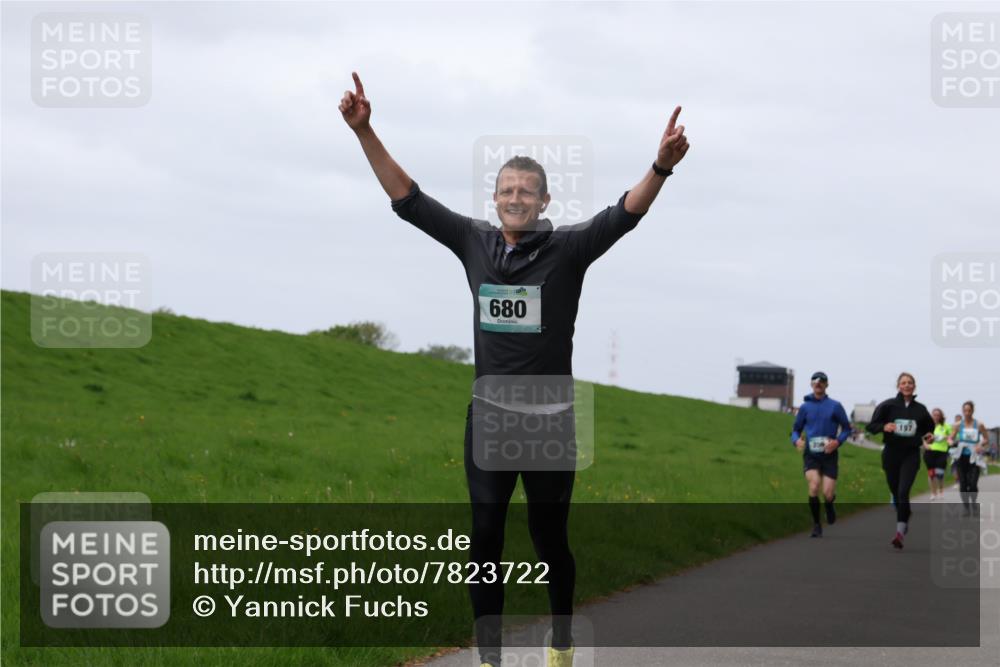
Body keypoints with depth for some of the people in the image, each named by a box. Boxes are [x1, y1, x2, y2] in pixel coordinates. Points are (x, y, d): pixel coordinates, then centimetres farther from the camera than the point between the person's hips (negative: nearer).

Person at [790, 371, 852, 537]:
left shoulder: (835, 406, 1)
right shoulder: (805, 407, 6)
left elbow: (846, 428, 6)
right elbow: (796, 429, 14)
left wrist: (837, 441, -12)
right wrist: (796, 440, -8)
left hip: (829, 455, -1)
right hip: (810, 455, 1)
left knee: (828, 494, -9)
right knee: (814, 486, -22)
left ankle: (829, 505, 33)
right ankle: (816, 525, -4)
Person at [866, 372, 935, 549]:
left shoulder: (920, 409, 5)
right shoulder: (888, 405, -1)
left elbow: (929, 427, 22)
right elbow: (871, 425, -2)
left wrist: (928, 436, 0)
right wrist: (884, 427, -22)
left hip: (911, 454, -1)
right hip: (891, 453, 1)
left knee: (903, 491, -18)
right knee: (896, 493, 12)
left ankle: (900, 532, -20)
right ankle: (906, 520, 40)